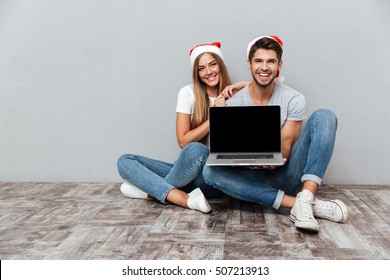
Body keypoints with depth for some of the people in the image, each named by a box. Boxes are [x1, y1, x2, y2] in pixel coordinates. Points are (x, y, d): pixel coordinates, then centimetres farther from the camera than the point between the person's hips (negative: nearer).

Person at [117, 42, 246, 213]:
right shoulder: (188, 93, 1)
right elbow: (183, 141, -6)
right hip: (187, 172, 3)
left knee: (196, 150, -37)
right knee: (125, 161, -13)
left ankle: (153, 189, -14)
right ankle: (186, 199, -30)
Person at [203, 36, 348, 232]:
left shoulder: (293, 99, -5)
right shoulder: (233, 103, -4)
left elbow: (286, 147, -8)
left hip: (285, 174, 0)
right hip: (255, 177, 0)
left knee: (324, 116, -17)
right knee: (210, 171, -29)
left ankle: (306, 196, -35)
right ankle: (296, 202, -31)